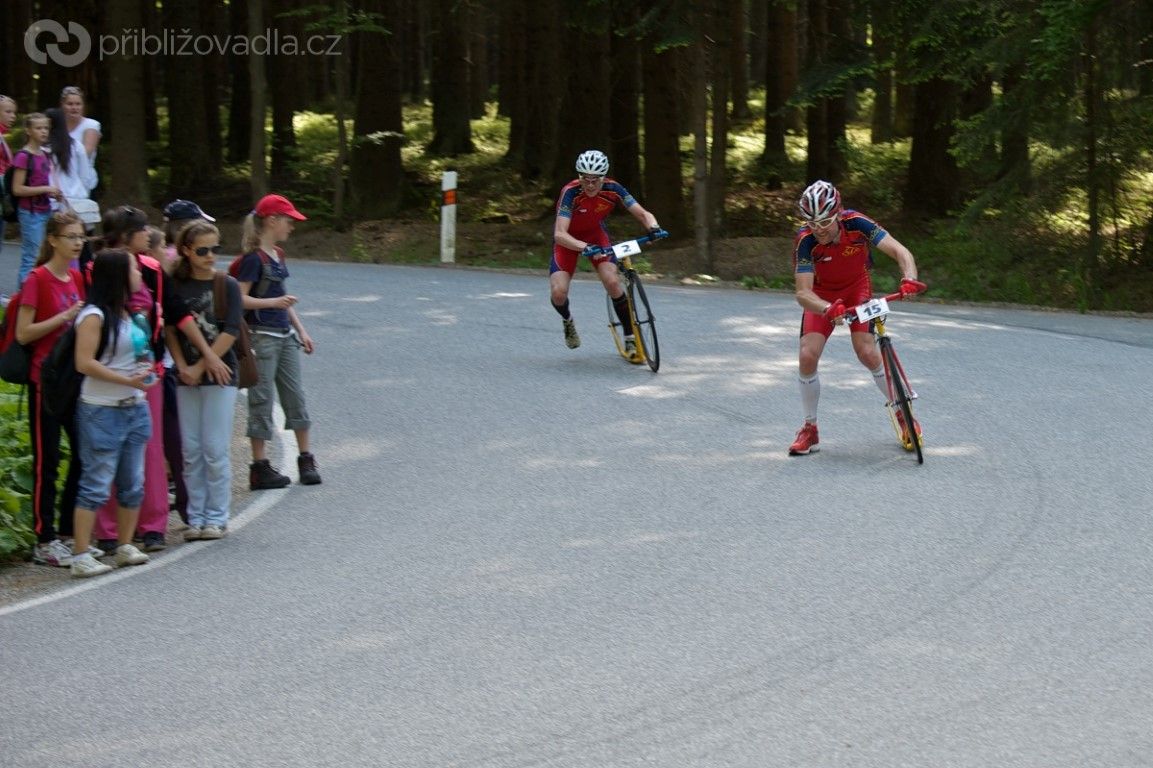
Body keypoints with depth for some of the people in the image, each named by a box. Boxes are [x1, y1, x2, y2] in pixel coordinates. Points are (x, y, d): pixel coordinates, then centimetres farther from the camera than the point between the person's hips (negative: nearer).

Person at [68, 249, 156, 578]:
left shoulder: (127, 313, 14)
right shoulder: (95, 316, -12)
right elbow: (84, 363, -20)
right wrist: (127, 380, -23)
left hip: (134, 408, 8)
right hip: (102, 411, -8)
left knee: (133, 483, 11)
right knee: (96, 485, -8)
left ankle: (125, 545, 23)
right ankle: (80, 556, -6)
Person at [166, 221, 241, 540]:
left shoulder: (227, 286, -3)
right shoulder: (176, 285, 5)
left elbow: (230, 333, -9)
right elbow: (170, 329, 6)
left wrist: (200, 367, -12)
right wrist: (182, 367, -7)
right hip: (186, 378, 3)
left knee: (216, 449, -3)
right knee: (191, 450, 5)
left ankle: (217, 518, 5)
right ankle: (196, 517, 12)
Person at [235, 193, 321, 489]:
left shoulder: (277, 255, 13)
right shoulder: (253, 258, -13)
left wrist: (301, 330, 19)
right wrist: (273, 302, -28)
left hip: (285, 335, 8)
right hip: (261, 337, -8)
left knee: (295, 395, 9)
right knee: (262, 400, -2)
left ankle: (306, 459, 15)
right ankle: (260, 467, 3)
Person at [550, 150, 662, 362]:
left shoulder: (612, 189, -25)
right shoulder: (571, 193, -34)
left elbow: (643, 214, -20)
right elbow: (560, 234, -41)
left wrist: (653, 227, -43)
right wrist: (585, 248, -58)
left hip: (596, 234, 2)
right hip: (569, 240, -2)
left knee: (612, 282, -21)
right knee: (558, 292, -19)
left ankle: (630, 340, -8)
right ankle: (567, 320, 18)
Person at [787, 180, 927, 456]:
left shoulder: (856, 223, -30)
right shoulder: (805, 241, -31)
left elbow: (900, 251, -34)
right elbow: (803, 292, -36)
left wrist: (909, 279, -55)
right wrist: (828, 309, -57)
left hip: (857, 289, 0)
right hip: (822, 296, 0)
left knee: (867, 353, -17)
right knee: (807, 356, -15)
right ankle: (810, 429, 4)